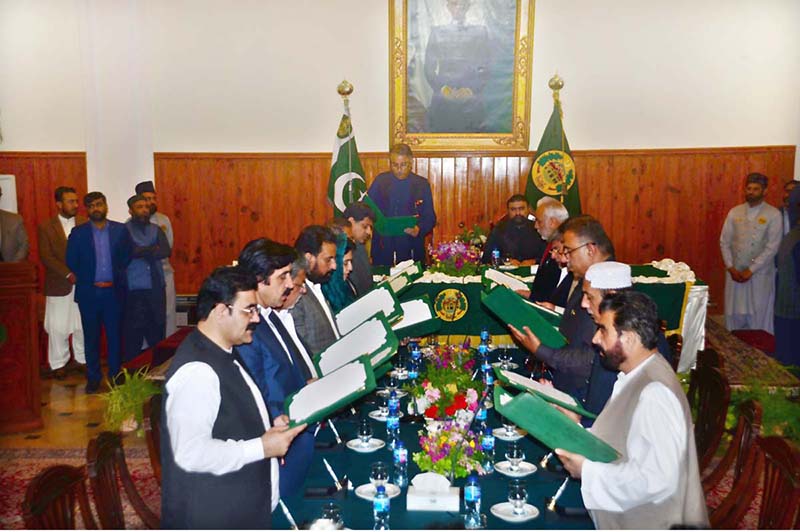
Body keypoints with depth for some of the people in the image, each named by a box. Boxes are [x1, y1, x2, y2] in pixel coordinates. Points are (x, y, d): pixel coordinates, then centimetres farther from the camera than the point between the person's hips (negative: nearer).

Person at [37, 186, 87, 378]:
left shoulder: (86, 224, 4)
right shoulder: (46, 227, 0)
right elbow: (46, 256, -6)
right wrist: (68, 274, -15)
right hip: (59, 285, -1)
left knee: (83, 325, 8)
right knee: (58, 327, 4)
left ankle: (82, 359, 23)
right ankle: (59, 364, 17)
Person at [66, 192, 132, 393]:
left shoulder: (121, 230, 3)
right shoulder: (78, 233, 2)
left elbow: (127, 257, 6)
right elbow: (71, 262, 3)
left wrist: (116, 278, 0)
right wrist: (90, 281, 2)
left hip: (114, 291, 0)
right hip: (88, 292, 0)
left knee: (115, 335, 5)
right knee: (91, 337, 6)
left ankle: (116, 375, 16)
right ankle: (93, 378, 16)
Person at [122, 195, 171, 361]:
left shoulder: (156, 229, 12)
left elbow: (166, 251, -2)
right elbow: (127, 253, -17)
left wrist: (141, 252, -8)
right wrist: (152, 250, -7)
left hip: (156, 288, 4)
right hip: (134, 291, -4)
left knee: (157, 332, 6)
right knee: (133, 335, 0)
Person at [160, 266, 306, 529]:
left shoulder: (224, 354, 7)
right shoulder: (197, 371, -24)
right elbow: (191, 453, -29)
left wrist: (268, 427, 2)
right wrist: (262, 447, -22)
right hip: (213, 518, -9)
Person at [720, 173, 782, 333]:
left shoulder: (773, 214, -4)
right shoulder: (734, 212, 6)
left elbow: (772, 247, -9)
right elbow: (724, 242, 6)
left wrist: (751, 270, -12)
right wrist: (731, 268, -4)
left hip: (760, 274, -3)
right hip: (735, 272, 3)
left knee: (759, 318, 1)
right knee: (734, 316, 7)